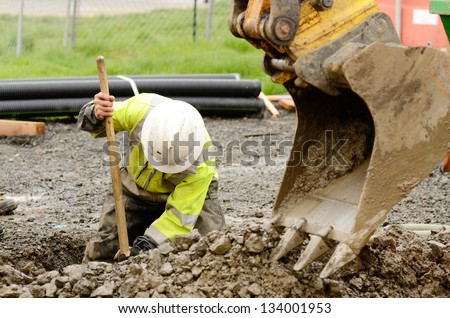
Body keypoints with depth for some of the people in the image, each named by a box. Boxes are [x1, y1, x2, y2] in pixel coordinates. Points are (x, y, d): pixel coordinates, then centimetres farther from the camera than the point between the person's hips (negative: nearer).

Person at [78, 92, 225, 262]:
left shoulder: (201, 162, -36)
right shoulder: (140, 109, -33)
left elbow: (180, 214, -29)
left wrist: (146, 245, -39)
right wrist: (97, 115, -40)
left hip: (186, 191, -2)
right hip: (135, 187, 2)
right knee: (101, 253, -5)